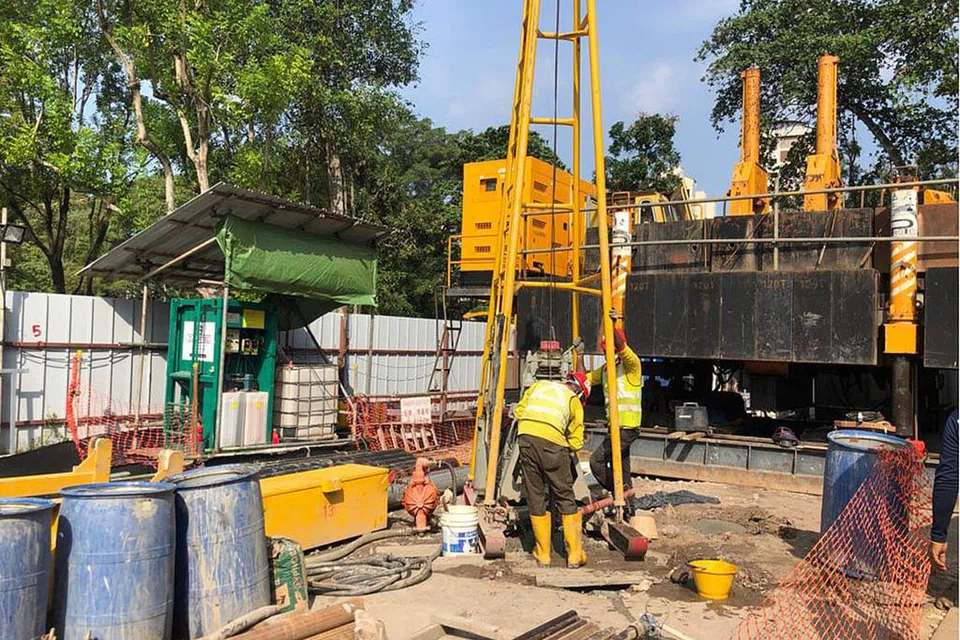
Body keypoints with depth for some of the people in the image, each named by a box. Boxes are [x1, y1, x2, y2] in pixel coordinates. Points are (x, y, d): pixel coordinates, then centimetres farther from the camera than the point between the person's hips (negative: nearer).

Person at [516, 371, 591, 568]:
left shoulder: (539, 385, 28)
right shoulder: (574, 401, 18)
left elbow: (519, 411, 21)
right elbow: (576, 442, 11)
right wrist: (566, 452, 28)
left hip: (525, 436, 3)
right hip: (551, 442, -3)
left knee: (535, 498, 11)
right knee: (565, 498, 10)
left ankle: (543, 554, 18)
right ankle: (575, 555, 14)